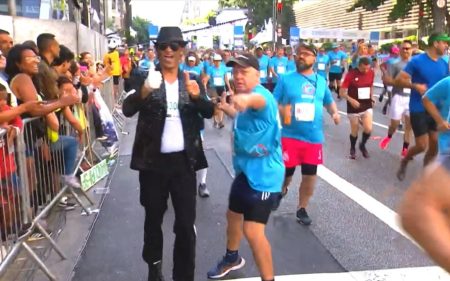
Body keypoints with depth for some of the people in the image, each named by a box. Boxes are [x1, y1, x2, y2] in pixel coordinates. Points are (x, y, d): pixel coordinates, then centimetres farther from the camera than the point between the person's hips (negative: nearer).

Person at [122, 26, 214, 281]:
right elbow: (127, 110, -15)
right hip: (153, 161, 0)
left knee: (186, 223, 5)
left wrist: (197, 95, -27)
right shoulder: (145, 79, -2)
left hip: (183, 161, 1)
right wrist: (143, 92, -36)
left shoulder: (192, 81, 4)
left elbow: (209, 112, -5)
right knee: (153, 218, 17)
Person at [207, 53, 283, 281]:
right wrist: (225, 107, 20)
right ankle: (232, 258, 51)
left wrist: (246, 99, -72)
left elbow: (258, 100, -51)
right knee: (233, 215, 25)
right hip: (245, 170, 10)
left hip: (263, 174, -10)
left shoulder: (261, 94, -22)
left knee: (252, 231, -14)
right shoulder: (246, 98, 8)